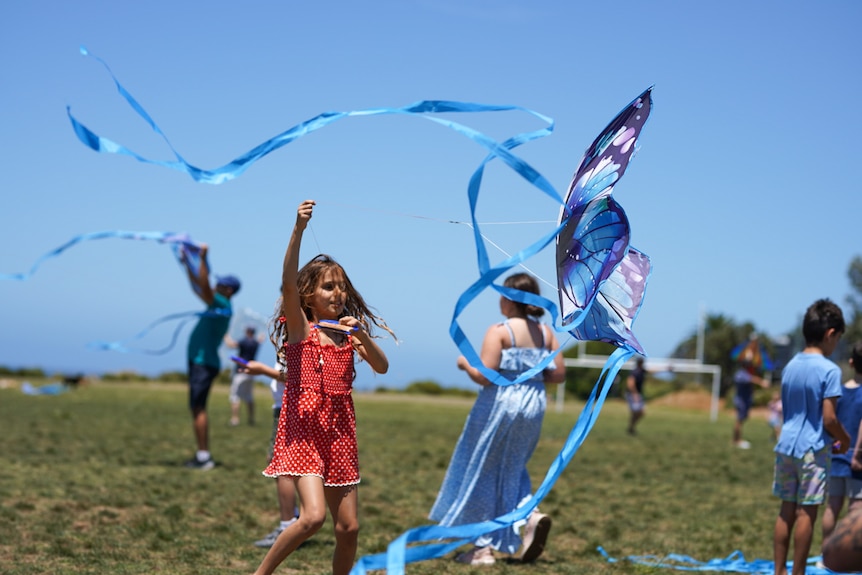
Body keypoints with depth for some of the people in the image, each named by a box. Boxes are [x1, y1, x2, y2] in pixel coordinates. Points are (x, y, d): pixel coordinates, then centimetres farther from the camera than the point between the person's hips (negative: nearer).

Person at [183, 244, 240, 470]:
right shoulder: (216, 304, 17)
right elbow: (198, 287, 26)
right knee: (196, 408, 10)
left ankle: (204, 456, -15)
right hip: (198, 362, 10)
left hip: (205, 364, -10)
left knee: (198, 408, -13)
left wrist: (203, 258, -22)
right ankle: (201, 456, 13)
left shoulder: (223, 305, -10)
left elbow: (204, 286, -24)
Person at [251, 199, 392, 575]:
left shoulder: (349, 333, 12)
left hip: (340, 434, 5)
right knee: (313, 516, -20)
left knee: (348, 527, 5)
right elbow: (288, 282, -19)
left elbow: (382, 367, 2)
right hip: (303, 431, -5)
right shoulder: (299, 327, -2)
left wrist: (363, 338, -17)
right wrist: (298, 230, -31)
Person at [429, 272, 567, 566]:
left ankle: (483, 548, 11)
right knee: (511, 471, 22)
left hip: (500, 406, -6)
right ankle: (531, 514, -4)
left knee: (483, 474, 7)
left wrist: (465, 363, 1)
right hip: (534, 407, 6)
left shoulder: (498, 332, -11)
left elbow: (485, 376, -18)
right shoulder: (546, 333, 5)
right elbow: (558, 374, 4)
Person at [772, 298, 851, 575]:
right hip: (813, 450, -6)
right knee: (806, 514, 0)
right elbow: (828, 418, -16)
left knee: (786, 511, 11)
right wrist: (845, 441, 4)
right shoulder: (829, 370, -12)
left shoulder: (790, 367, 9)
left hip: (785, 446, 6)